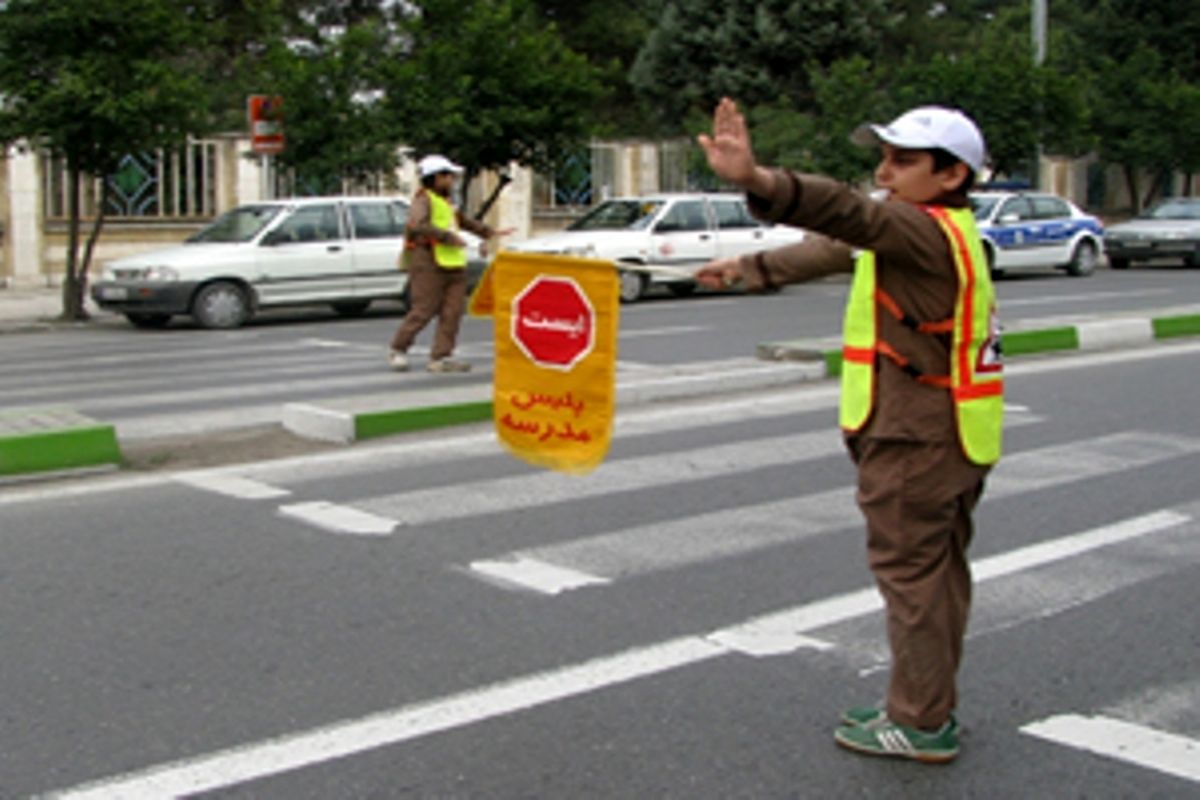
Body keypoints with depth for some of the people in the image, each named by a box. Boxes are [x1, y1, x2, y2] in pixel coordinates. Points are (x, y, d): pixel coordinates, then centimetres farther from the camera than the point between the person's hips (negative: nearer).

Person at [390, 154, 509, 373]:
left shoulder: (445, 201, 23)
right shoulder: (423, 200, -6)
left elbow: (463, 220, 39)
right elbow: (417, 225, -24)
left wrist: (489, 232, 34)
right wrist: (447, 237, -23)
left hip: (452, 264, 9)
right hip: (429, 264, -9)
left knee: (452, 312, -1)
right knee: (423, 310, -8)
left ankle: (440, 358, 1)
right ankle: (398, 350, 7)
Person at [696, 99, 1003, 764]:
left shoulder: (929, 231, -16)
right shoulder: (938, 233, 16)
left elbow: (849, 215, -36)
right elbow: (833, 248, 25)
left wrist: (757, 180, -51)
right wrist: (751, 268, 32)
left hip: (915, 439, -11)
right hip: (946, 438, 11)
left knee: (909, 571, -3)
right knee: (936, 571, 16)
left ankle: (921, 724, 5)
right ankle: (926, 706, 27)